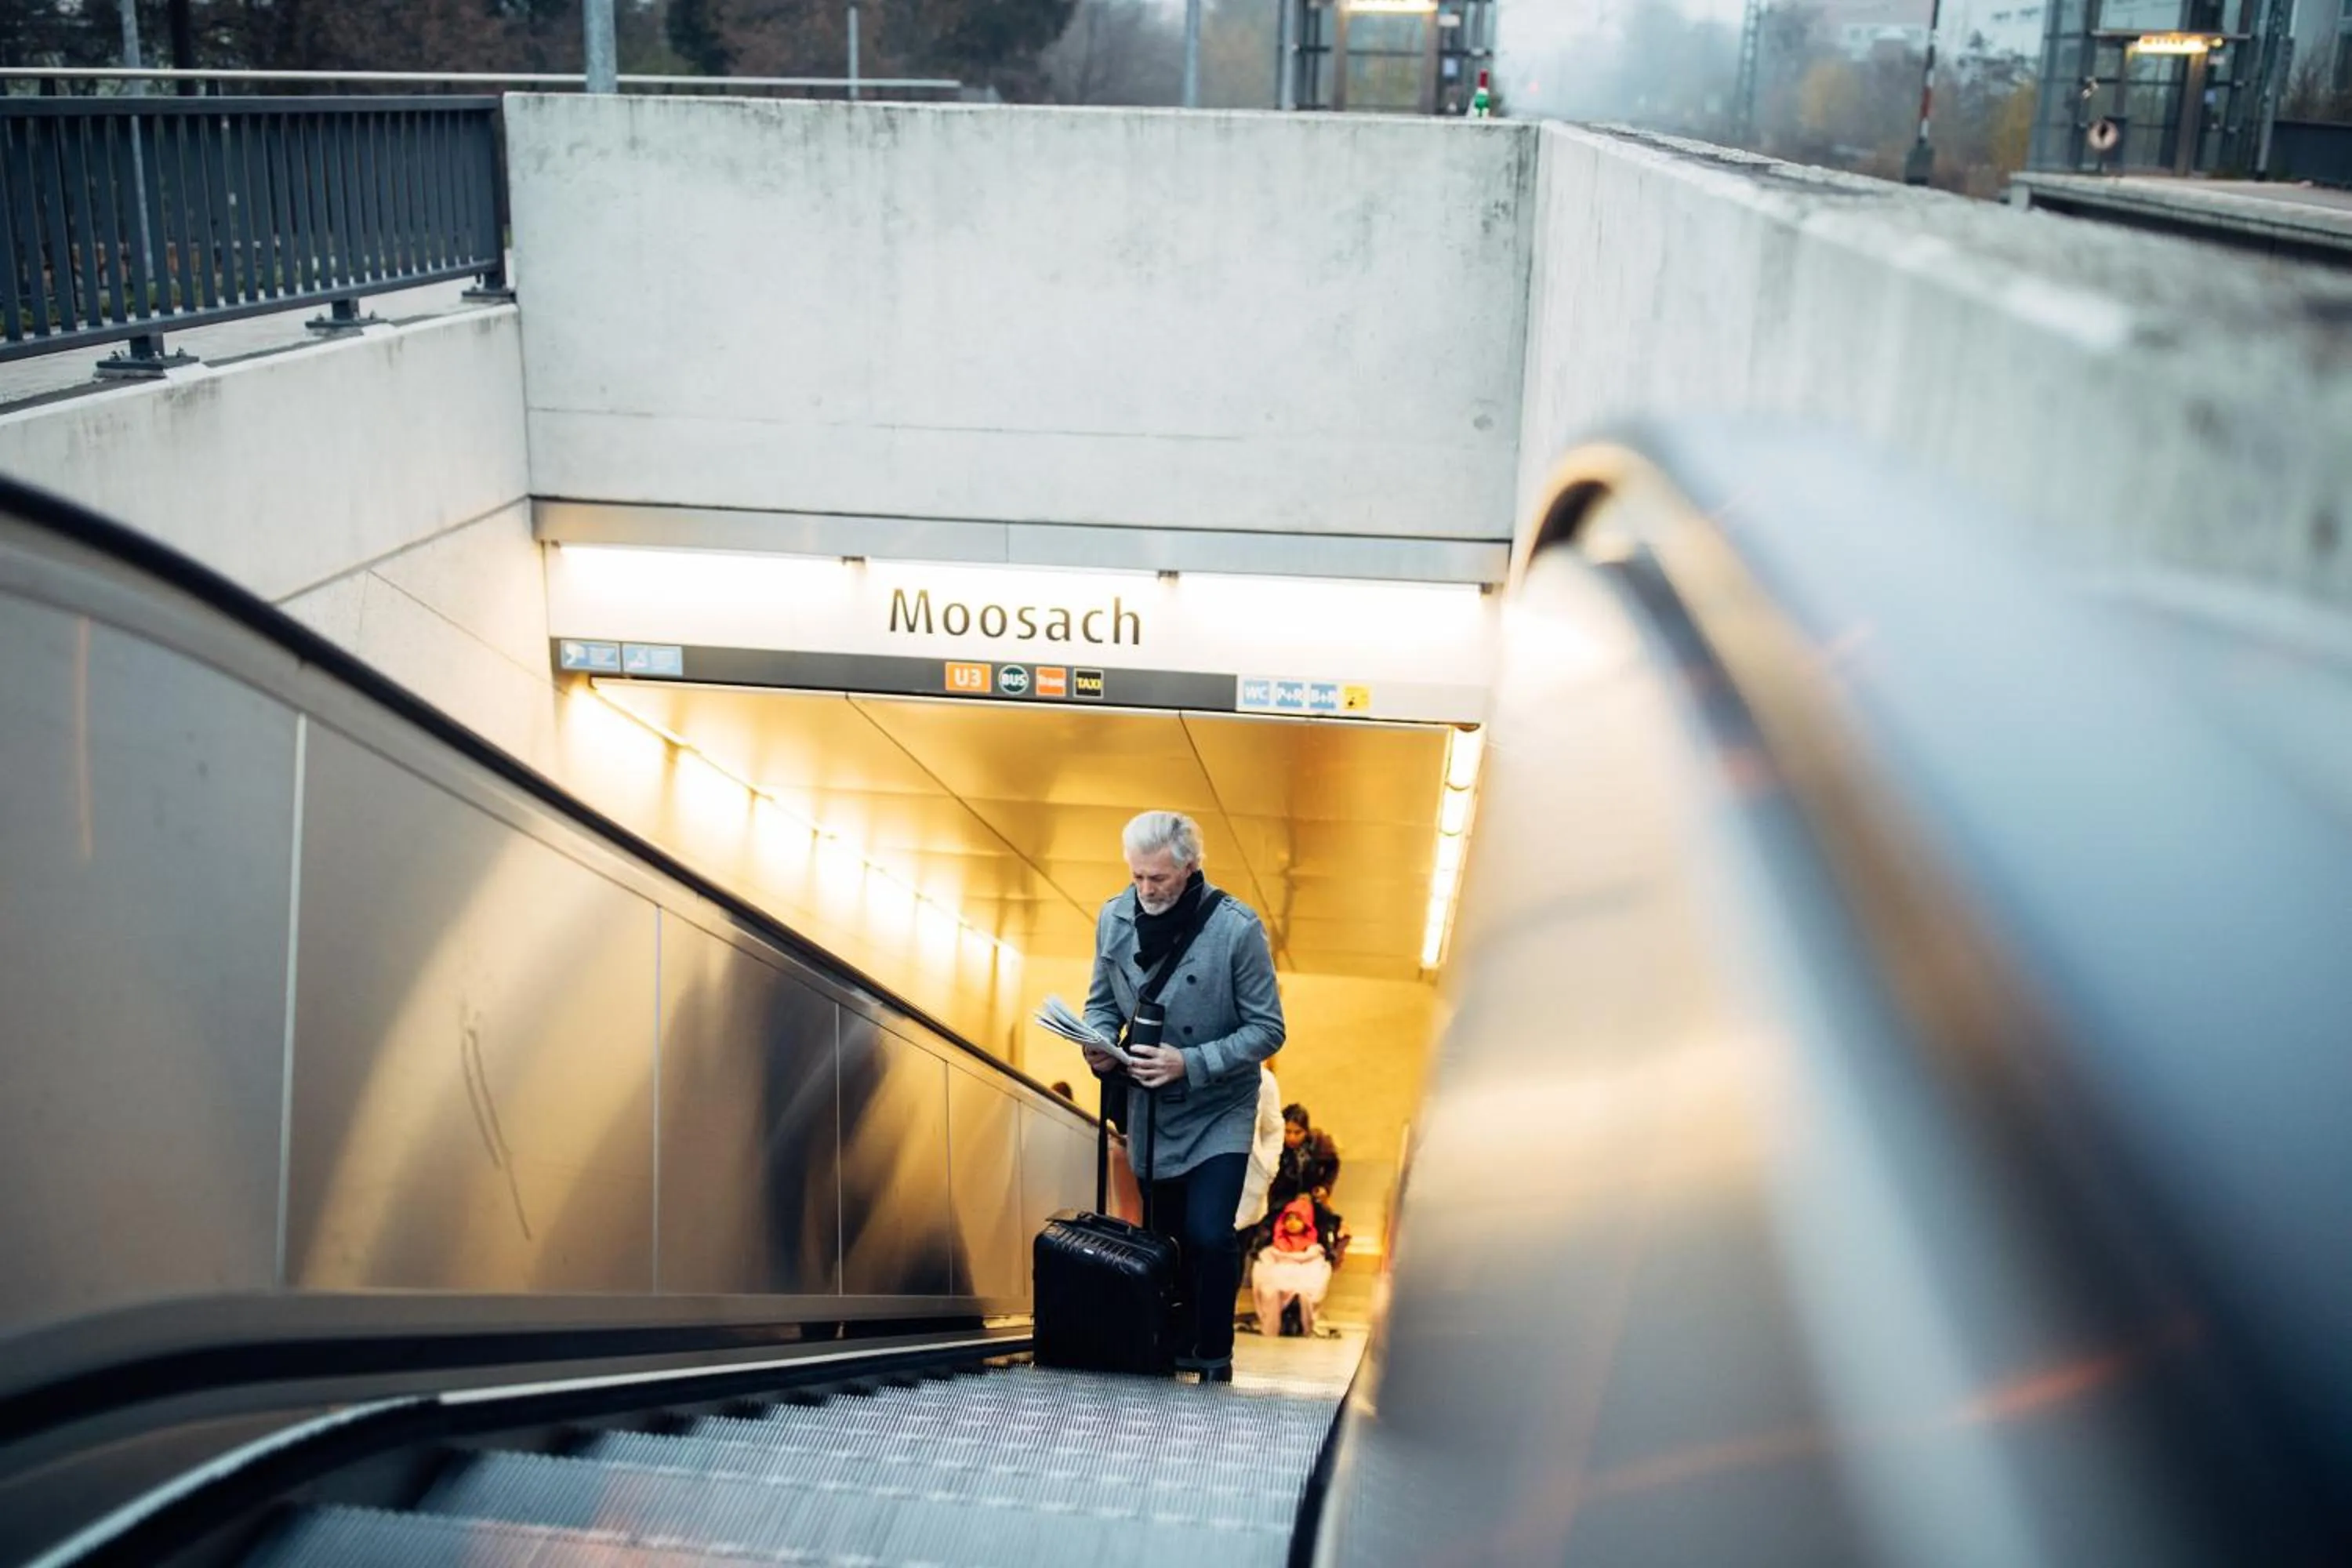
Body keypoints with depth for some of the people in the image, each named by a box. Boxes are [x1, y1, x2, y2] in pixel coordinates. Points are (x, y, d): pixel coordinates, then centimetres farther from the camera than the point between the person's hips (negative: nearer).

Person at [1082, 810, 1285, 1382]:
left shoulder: (1237, 929, -19)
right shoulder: (1114, 917, -6)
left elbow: (1267, 1029, -14)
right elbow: (1102, 1002, 8)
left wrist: (1190, 1064, -24)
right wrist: (1100, 1042, -14)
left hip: (1218, 1112, -4)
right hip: (1148, 1108, 4)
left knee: (1209, 1237, -16)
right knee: (1164, 1238, 12)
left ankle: (1213, 1359, 5)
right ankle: (1174, 1348, 31)